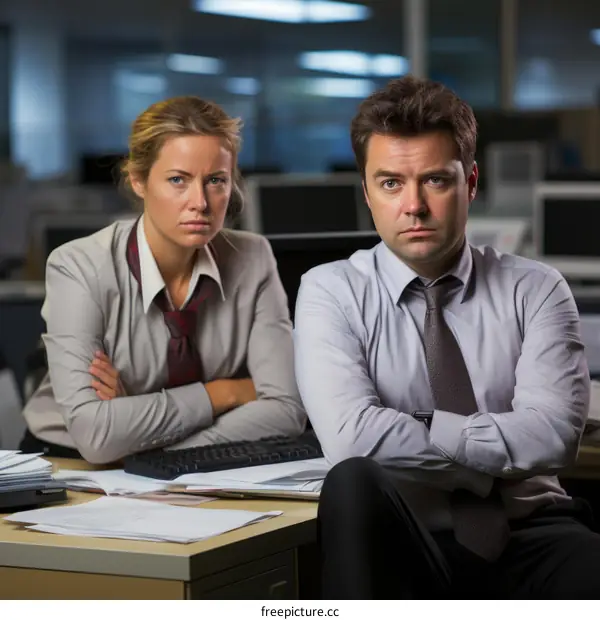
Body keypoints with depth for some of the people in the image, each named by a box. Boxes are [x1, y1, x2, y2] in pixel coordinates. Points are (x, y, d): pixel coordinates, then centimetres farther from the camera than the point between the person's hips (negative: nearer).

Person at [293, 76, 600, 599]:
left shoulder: (535, 290, 8)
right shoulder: (330, 292, 3)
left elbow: (553, 433, -8)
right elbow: (353, 437, -14)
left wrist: (419, 427, -10)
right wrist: (498, 462, -7)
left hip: (527, 541, -1)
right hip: (400, 547, 1)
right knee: (354, 483, -34)